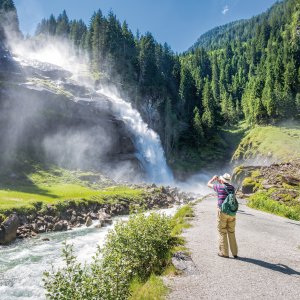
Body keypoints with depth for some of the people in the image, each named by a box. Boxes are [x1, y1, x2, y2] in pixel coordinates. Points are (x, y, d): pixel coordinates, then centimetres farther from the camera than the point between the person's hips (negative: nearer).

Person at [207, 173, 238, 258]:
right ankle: (234, 252, 18)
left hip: (222, 212, -5)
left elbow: (208, 184, 10)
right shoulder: (232, 187, 6)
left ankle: (224, 253, 10)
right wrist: (220, 182, 37)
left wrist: (213, 178, 27)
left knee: (222, 232, 6)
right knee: (231, 232, 14)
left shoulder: (219, 187, -8)